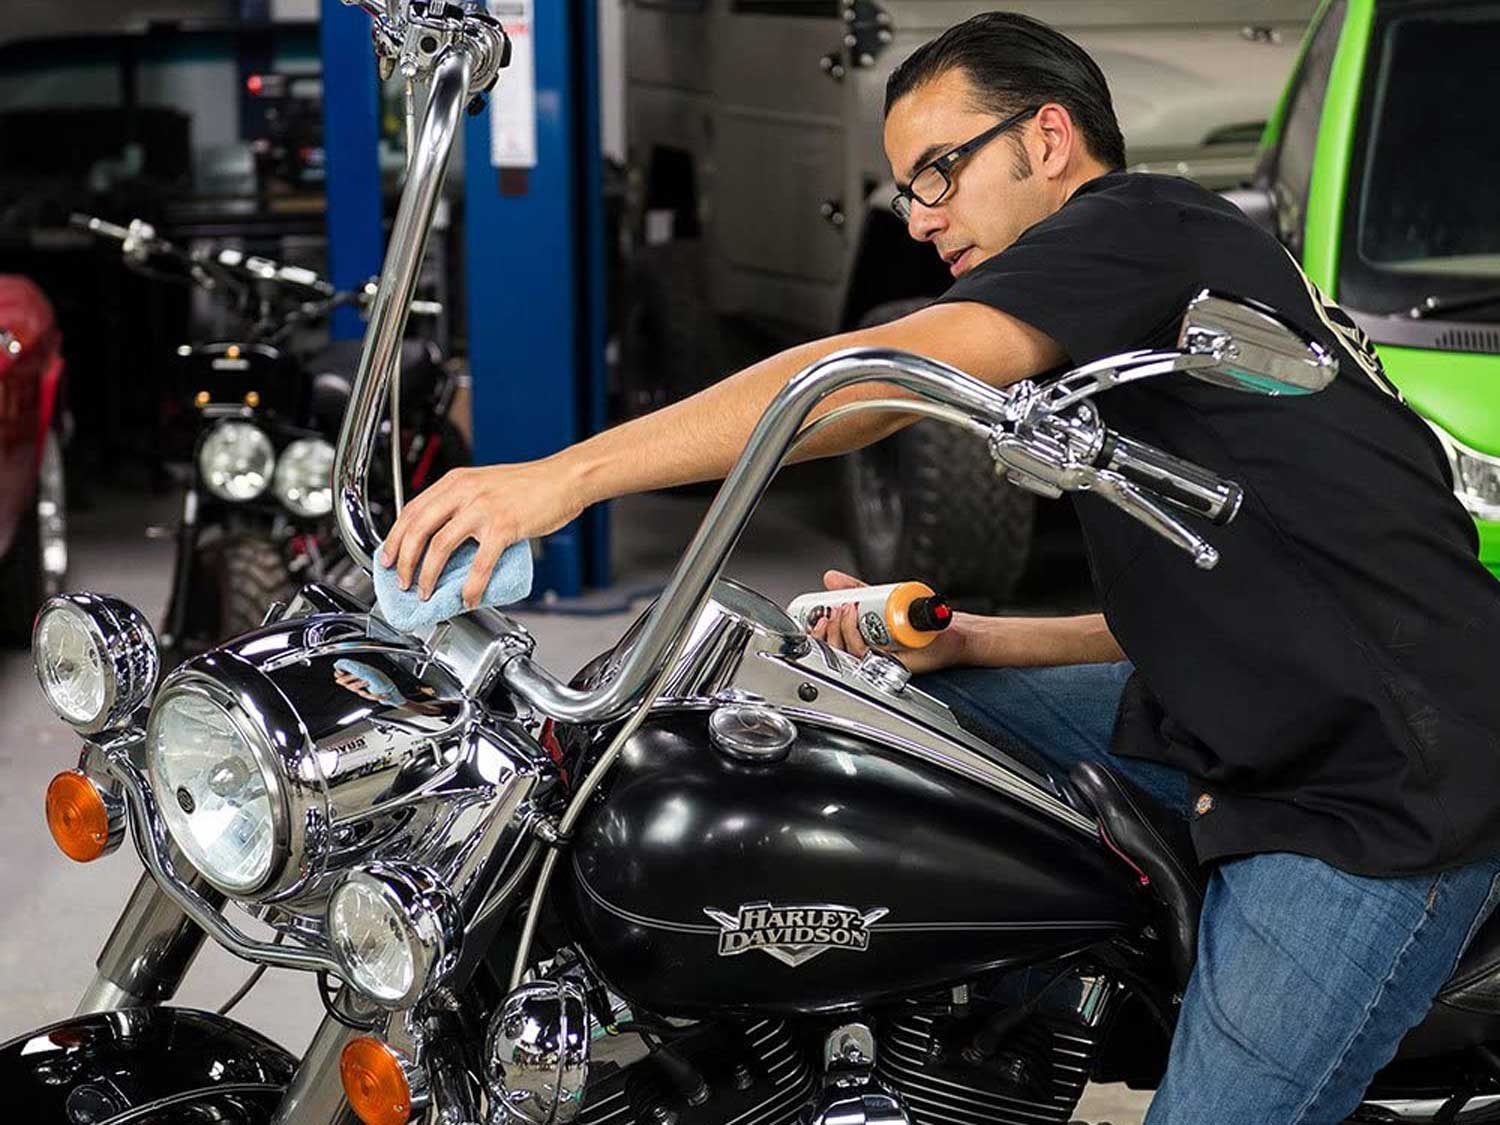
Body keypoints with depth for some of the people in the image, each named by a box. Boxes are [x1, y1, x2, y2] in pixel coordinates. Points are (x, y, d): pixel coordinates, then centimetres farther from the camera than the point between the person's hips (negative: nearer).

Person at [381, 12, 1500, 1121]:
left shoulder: (1145, 220, -10)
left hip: (1385, 795, -10)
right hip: (1270, 741, 10)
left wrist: (563, 476, -27)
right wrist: (960, 642, 8)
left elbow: (873, 379, -24)